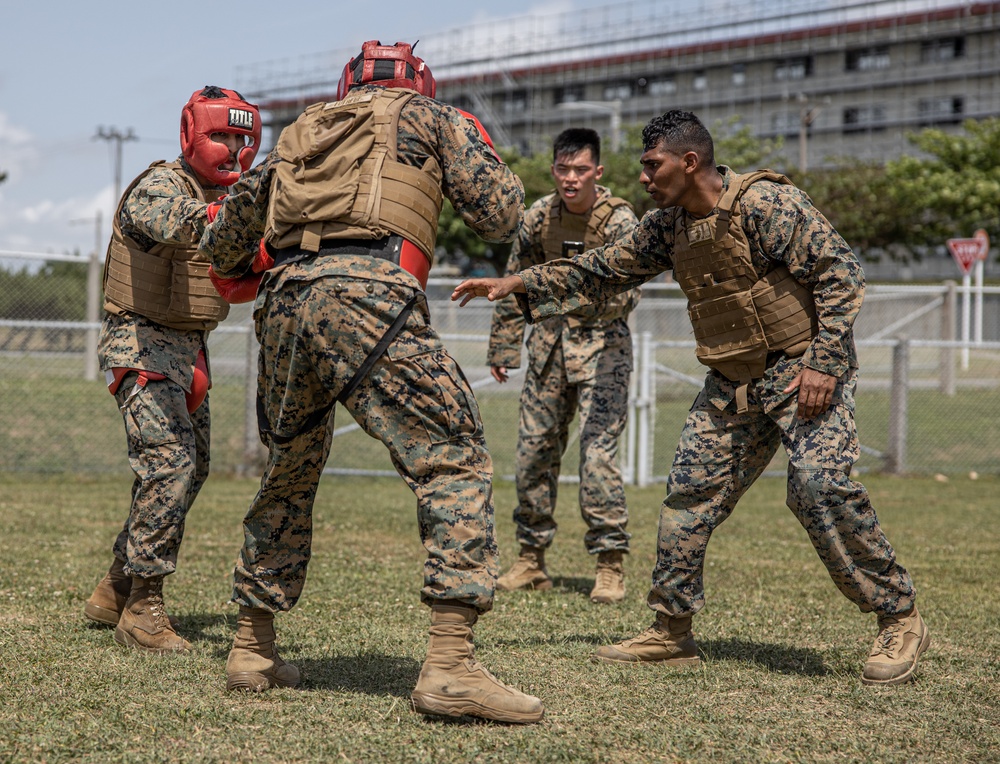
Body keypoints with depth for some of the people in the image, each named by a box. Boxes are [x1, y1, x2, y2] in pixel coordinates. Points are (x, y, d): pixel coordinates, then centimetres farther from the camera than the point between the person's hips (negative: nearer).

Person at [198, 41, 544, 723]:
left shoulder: (303, 130, 32)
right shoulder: (429, 117, 20)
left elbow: (223, 242, 37)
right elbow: (503, 217, 15)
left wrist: (239, 266, 61)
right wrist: (476, 150, 34)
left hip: (285, 302, 6)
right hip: (368, 293, -5)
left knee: (289, 475, 23)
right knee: (455, 459, -5)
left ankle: (253, 649, 29)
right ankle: (452, 665, -18)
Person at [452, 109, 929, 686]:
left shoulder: (765, 204, -17)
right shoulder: (668, 226, 7)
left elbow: (841, 272, -17)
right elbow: (604, 270, 16)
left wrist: (823, 363, -22)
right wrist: (518, 285, 9)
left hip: (802, 368, -8)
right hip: (733, 383, 8)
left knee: (821, 484, -23)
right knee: (691, 491, 2)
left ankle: (900, 620, -10)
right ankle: (672, 631, 13)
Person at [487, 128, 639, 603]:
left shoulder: (618, 220, -13)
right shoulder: (540, 216, -1)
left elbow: (626, 296, -21)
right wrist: (502, 348, 12)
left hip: (601, 342, -5)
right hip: (550, 338, 5)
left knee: (598, 450, -15)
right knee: (534, 448, 7)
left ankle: (610, 564, -9)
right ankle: (531, 560, 19)